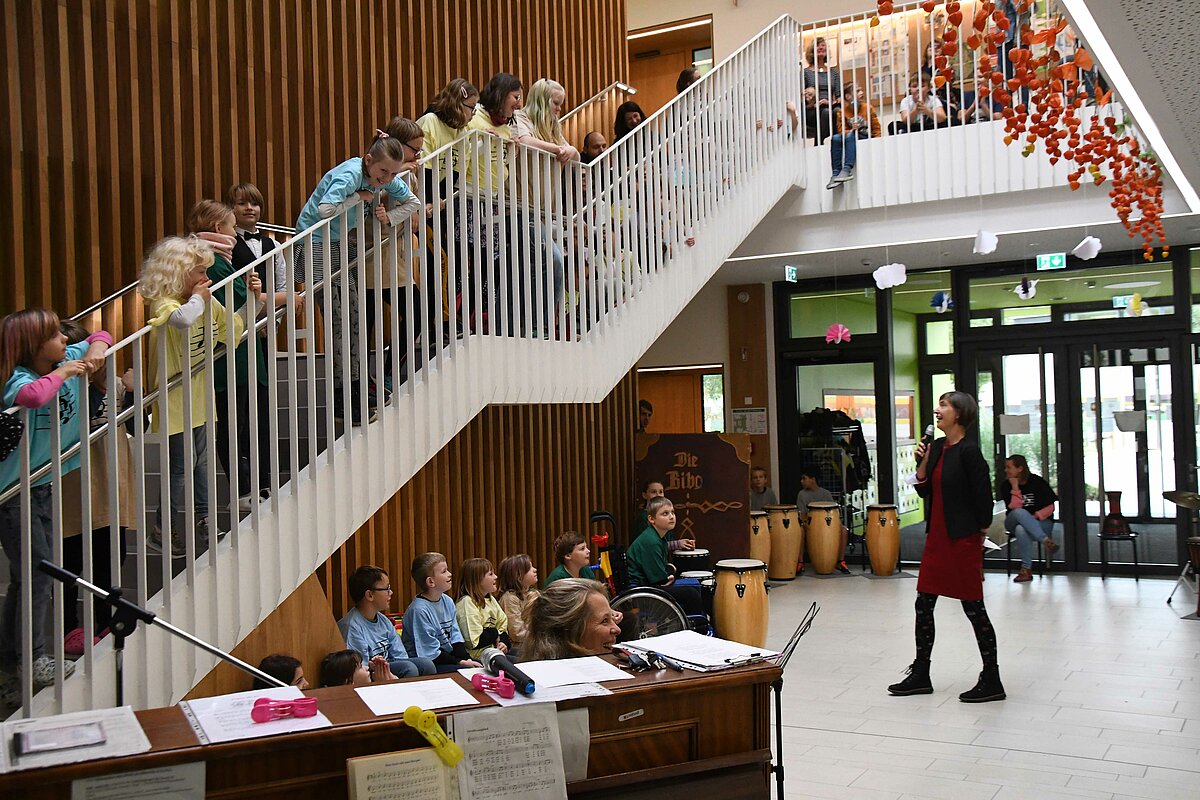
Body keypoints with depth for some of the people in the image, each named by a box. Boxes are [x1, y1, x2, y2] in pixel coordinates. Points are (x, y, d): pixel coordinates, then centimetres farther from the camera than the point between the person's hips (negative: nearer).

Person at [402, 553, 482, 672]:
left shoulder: (447, 601, 7)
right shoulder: (419, 610, -19)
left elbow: (456, 637, 10)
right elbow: (430, 653, -18)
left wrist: (466, 659, -7)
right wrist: (460, 662, -18)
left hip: (449, 655, 8)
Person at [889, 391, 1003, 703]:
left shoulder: (968, 451, -15)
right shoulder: (937, 446, 9)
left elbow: (983, 496, -14)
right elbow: (924, 490, 12)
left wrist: (980, 533, -6)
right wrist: (923, 461, -2)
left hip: (963, 539, -9)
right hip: (937, 536, 9)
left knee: (973, 607, 0)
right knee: (923, 605, 11)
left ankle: (992, 682, 12)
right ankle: (920, 675, 21)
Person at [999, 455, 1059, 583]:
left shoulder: (1037, 481, -4)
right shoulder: (1006, 485, 0)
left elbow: (1050, 507, -4)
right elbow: (1014, 508, -12)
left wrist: (1035, 516, -17)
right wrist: (1015, 487, -17)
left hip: (1041, 522, -2)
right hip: (1014, 523, 2)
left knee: (1021, 530, -37)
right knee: (1019, 513, -36)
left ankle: (1026, 569, -32)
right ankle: (1046, 540, -44)